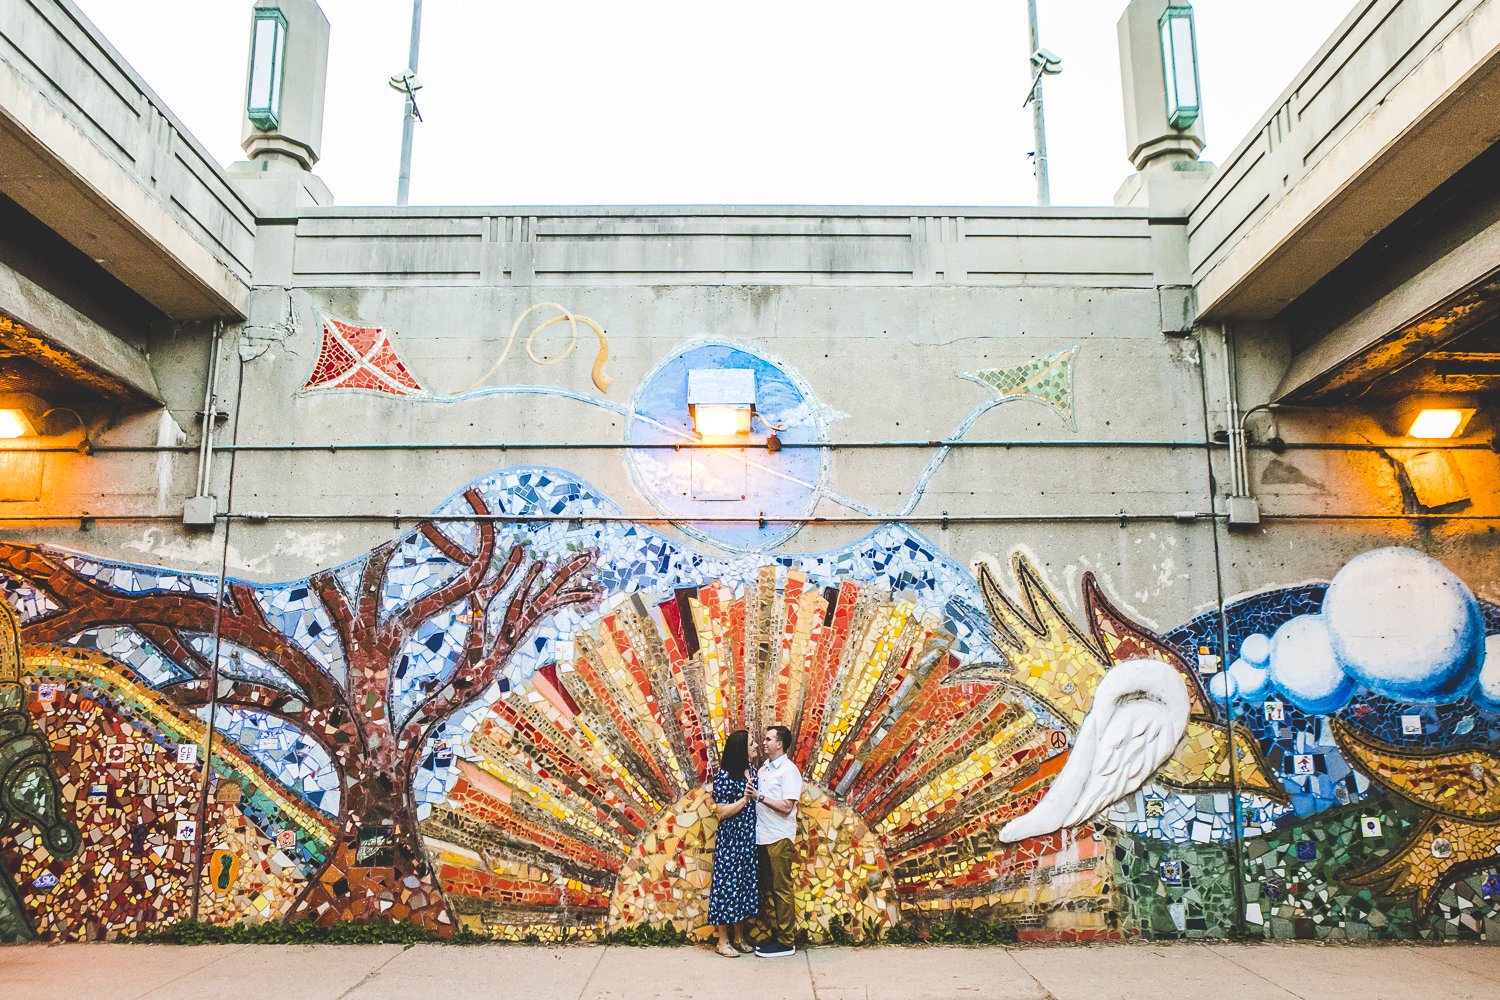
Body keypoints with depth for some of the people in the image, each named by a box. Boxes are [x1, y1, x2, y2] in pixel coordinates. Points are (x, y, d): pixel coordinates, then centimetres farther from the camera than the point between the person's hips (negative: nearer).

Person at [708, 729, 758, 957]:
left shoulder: (750, 771, 7)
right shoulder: (725, 775, -15)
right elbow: (722, 812, -17)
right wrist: (745, 798, -24)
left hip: (748, 839, 8)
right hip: (730, 840, -7)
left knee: (745, 884, 13)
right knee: (727, 884, 0)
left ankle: (739, 937, 25)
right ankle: (723, 941, 11)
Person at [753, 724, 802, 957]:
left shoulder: (788, 771, -11)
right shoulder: (763, 769, 12)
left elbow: (786, 807, -18)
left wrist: (760, 797, -17)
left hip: (779, 839, -8)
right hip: (763, 838, 8)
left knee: (781, 890, -1)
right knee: (768, 888, 12)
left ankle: (786, 942, 5)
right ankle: (775, 935, 22)